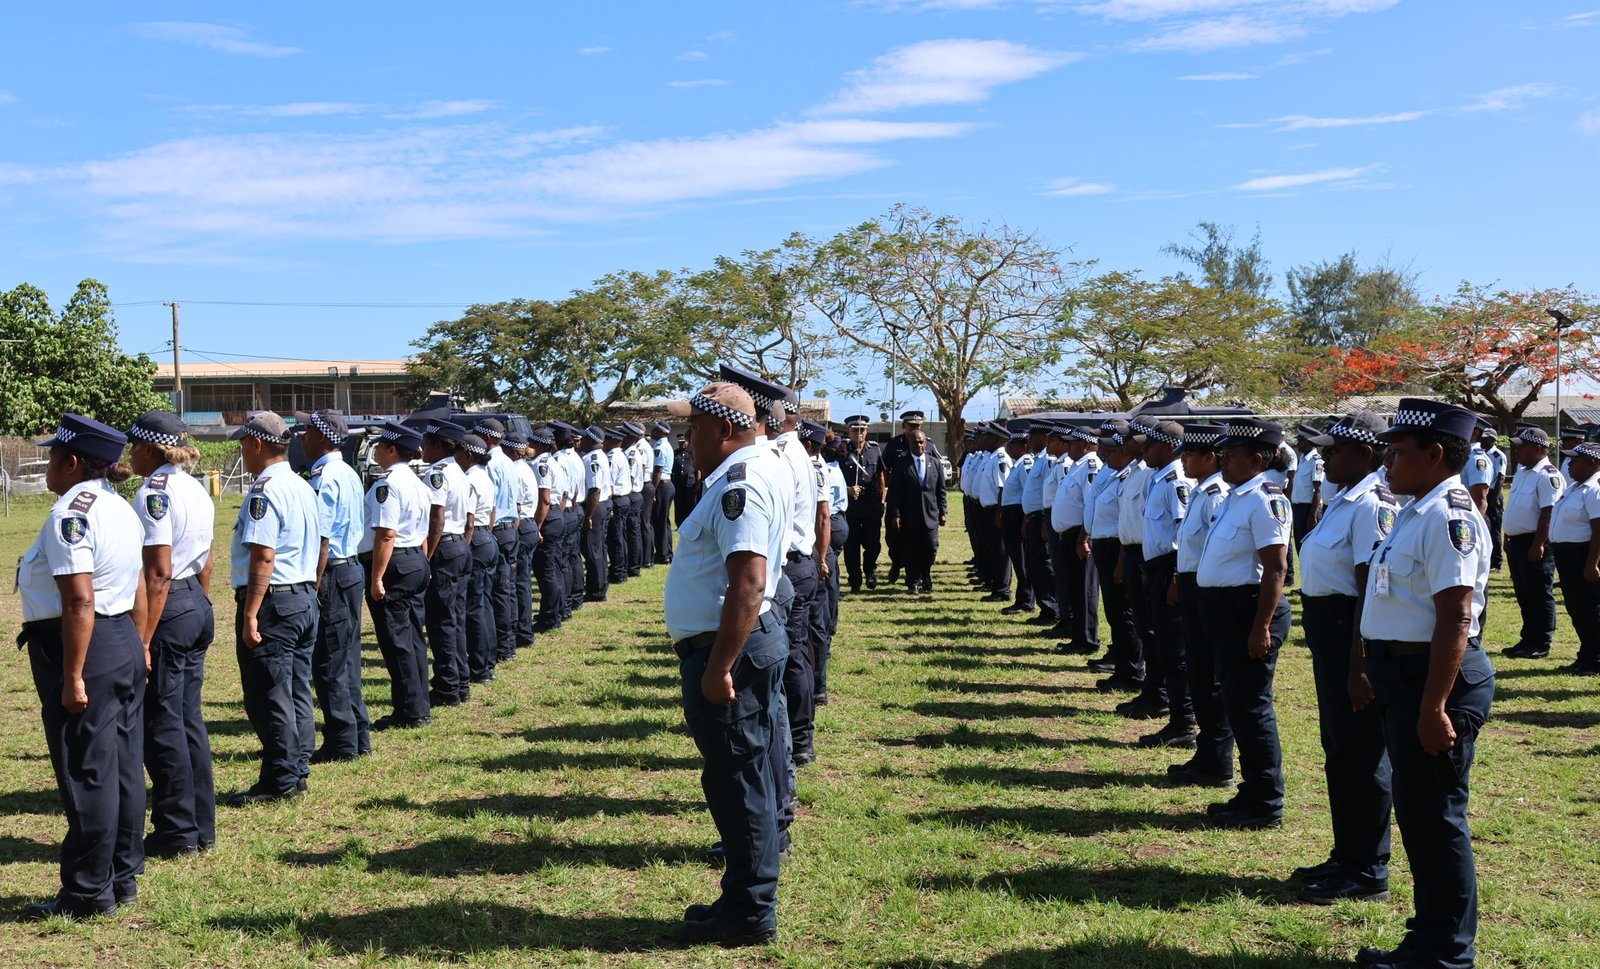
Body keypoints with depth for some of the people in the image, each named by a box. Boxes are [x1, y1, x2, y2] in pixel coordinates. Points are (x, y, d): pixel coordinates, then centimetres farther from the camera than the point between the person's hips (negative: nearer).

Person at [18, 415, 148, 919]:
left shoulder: (71, 511, -17)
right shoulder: (119, 508, 13)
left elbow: (80, 602, -22)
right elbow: (137, 591, 18)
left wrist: (72, 676, -21)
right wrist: (137, 645, 26)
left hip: (84, 648, -10)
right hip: (125, 646, 10)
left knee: (86, 774, 0)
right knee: (123, 768, 14)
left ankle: (89, 893, 9)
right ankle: (123, 878, 25)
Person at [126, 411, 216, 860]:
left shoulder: (155, 492, -15)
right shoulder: (196, 488, 12)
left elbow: (158, 574, -20)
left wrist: (143, 640, -19)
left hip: (169, 608, -9)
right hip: (199, 605, 9)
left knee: (162, 722, 1)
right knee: (189, 717, 14)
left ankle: (177, 832, 10)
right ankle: (201, 827, 21)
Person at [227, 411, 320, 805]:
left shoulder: (265, 490, -16)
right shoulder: (304, 488, 14)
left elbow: (263, 557, -22)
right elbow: (317, 548, 18)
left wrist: (250, 614, -22)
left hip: (273, 601, -9)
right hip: (306, 597, 9)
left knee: (268, 696, -2)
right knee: (298, 691, 13)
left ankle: (279, 780, 3)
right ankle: (298, 771, 19)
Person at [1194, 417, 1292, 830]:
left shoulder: (1264, 500, -15)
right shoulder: (1234, 498, 15)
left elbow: (1276, 569, -20)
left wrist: (1261, 627, -23)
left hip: (1249, 610, -10)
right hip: (1225, 610, 10)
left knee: (1250, 707, -3)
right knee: (1238, 706, 15)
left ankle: (1265, 804, 6)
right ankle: (1253, 794, 25)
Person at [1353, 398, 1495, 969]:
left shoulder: (1448, 516, -18)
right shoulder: (1417, 512, 13)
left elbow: (1456, 618, -24)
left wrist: (1434, 706, -26)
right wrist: (1369, 668, 21)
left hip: (1437, 679, -10)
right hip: (1403, 675, 10)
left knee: (1434, 817, -1)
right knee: (1416, 812, 17)